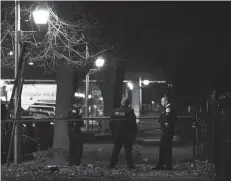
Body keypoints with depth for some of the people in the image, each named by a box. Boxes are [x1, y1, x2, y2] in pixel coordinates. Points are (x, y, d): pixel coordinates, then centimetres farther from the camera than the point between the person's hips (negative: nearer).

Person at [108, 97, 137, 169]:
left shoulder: (115, 111, 3)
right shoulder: (129, 111, -12)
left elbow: (111, 123, 7)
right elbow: (133, 123, -11)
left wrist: (113, 131, 15)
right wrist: (134, 133, -2)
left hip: (117, 134, 4)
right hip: (127, 134, -4)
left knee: (116, 149, 12)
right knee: (128, 150, 1)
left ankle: (111, 165, 11)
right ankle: (130, 165, 0)